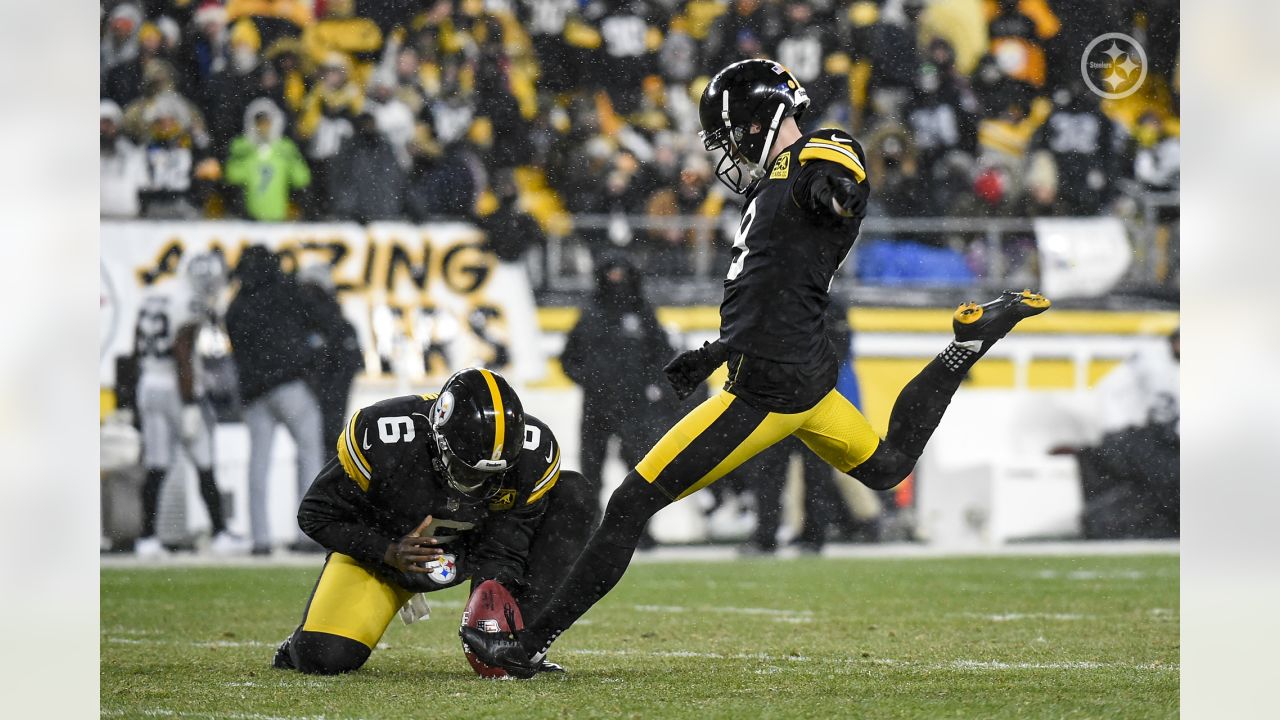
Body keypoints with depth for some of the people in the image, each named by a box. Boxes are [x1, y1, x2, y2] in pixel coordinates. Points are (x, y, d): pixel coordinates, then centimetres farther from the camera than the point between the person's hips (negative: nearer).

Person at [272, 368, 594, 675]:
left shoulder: (533, 452, -26)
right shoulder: (381, 439, -33)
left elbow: (505, 549, -19)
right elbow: (317, 515, -19)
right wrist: (389, 553, -32)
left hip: (468, 552, 3)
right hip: (380, 547, -3)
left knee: (571, 493, -18)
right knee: (326, 658, -25)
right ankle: (306, 643, 16)